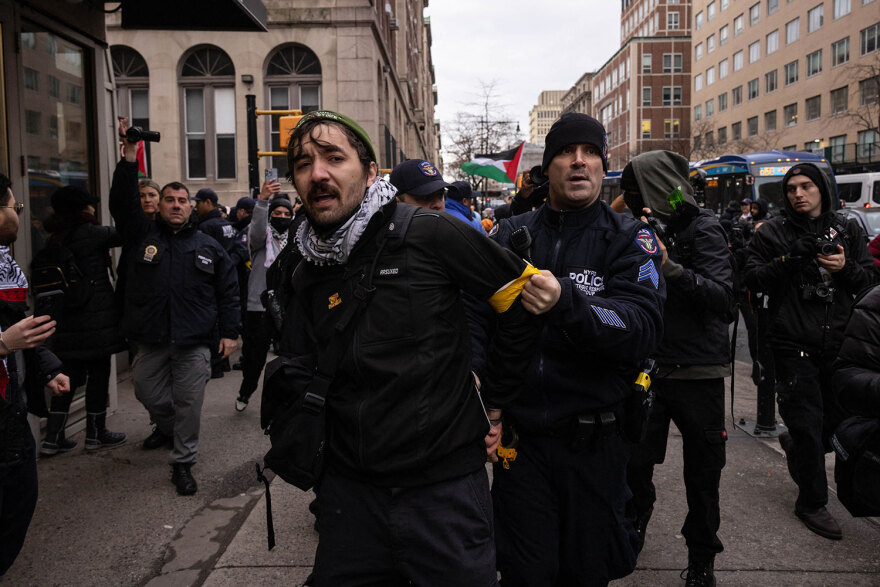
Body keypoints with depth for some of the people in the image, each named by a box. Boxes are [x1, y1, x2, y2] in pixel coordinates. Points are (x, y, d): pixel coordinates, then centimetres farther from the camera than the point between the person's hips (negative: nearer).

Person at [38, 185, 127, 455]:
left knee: (70, 375, 13)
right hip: (96, 319, -7)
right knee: (98, 373, 5)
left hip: (67, 319, 7)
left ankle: (52, 438, 14)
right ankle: (95, 434, 16)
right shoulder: (90, 233, -12)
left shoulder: (55, 240, 9)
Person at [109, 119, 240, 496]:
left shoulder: (209, 248, 5)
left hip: (193, 342, -2)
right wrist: (129, 154, -15)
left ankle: (183, 462, 16)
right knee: (149, 395, 17)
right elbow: (122, 201, -7)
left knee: (188, 404, 2)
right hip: (150, 341, 2)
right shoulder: (143, 234, 7)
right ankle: (168, 428, 48)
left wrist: (230, 333, -1)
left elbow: (228, 292, 6)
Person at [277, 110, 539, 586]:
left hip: (444, 482, -4)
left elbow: (523, 296, -5)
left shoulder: (429, 235, -11)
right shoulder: (307, 277, 6)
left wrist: (496, 400, 0)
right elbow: (302, 373, 15)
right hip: (350, 488, 5)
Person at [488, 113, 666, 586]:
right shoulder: (512, 234, 4)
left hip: (593, 440, 0)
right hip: (519, 435, 1)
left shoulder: (630, 239, -3)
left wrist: (566, 303, -35)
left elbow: (643, 328, -19)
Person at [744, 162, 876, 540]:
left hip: (839, 342, 4)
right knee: (807, 425, 0)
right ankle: (812, 502, 16)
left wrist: (846, 268, -10)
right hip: (794, 344, -4)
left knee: (838, 417, 15)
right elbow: (754, 279, -6)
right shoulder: (773, 232, 1)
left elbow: (870, 278, 11)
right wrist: (789, 259, -21)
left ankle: (795, 445, 46)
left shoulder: (846, 231, 12)